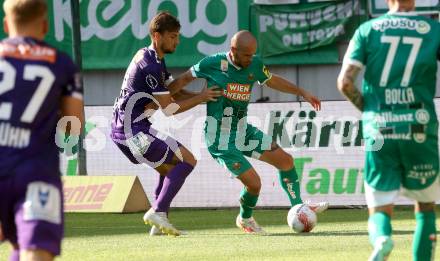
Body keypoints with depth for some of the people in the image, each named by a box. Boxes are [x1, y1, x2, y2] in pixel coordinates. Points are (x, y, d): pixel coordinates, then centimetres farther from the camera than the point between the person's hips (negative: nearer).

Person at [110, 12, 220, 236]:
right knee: (187, 160, -9)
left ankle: (158, 223, 15)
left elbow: (173, 92, 20)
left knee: (169, 169, 21)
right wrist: (200, 98, -6)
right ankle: (157, 212, -15)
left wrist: (199, 95, 7)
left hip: (123, 130, 11)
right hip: (133, 131, -11)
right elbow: (169, 108, -16)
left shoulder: (152, 59, 15)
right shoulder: (149, 65, -18)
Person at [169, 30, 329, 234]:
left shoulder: (254, 65, -1)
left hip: (242, 130, 6)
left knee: (285, 160, 3)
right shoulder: (213, 64, -14)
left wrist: (302, 92, 20)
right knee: (253, 183, -12)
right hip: (220, 139, -6)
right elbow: (184, 79, 0)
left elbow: (272, 81, 19)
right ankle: (245, 219, 18)